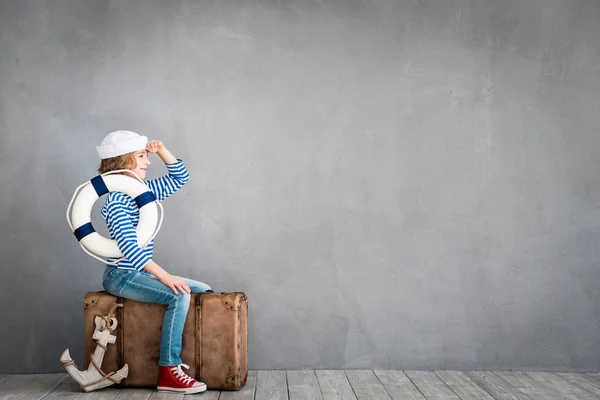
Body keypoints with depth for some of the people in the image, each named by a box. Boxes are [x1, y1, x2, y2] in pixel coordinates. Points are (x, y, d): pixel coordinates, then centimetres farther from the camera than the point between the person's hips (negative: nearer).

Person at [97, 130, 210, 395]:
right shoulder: (116, 201, -17)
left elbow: (180, 177, 19)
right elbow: (130, 247, -27)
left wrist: (161, 150, 4)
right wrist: (165, 276, -31)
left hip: (141, 273, 10)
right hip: (122, 276, -9)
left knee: (203, 291, 5)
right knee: (179, 296, -29)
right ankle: (168, 372, -21)